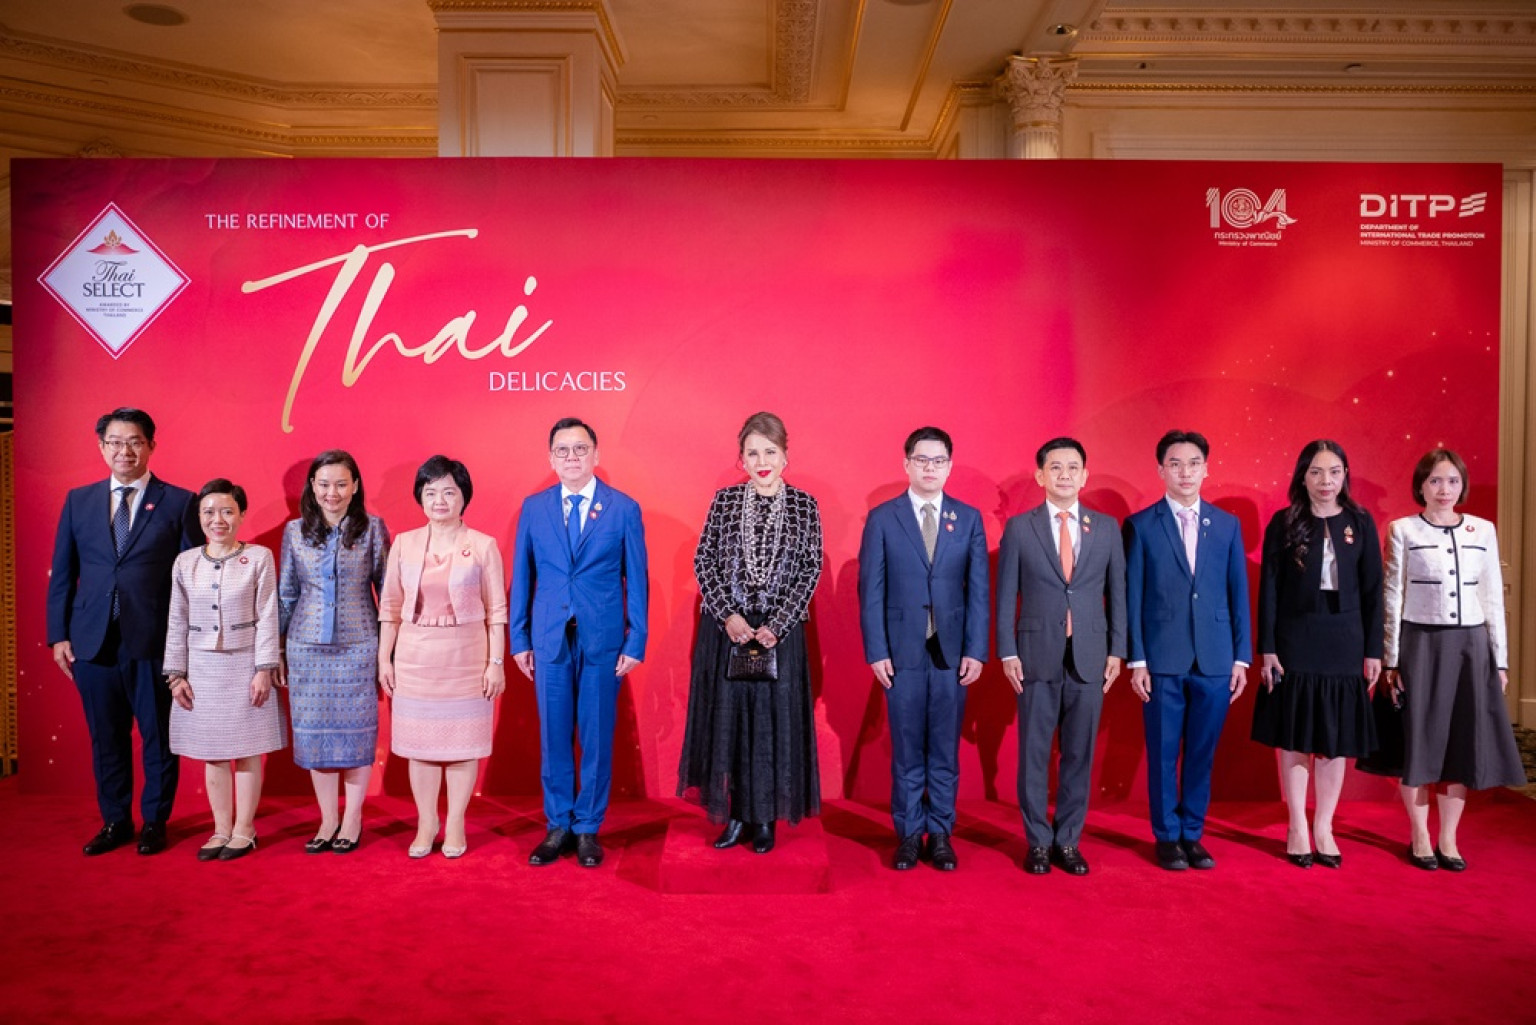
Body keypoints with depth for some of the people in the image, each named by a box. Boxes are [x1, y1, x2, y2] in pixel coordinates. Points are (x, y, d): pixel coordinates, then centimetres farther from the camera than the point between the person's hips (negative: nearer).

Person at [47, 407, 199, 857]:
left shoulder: (179, 503, 0)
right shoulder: (78, 501, 10)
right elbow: (62, 574, 11)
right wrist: (59, 635, 4)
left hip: (155, 644, -3)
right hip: (92, 644, 3)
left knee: (159, 736, 7)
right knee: (105, 738, 13)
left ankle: (155, 821, 22)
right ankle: (115, 821, 28)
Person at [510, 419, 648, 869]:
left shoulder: (624, 508, 0)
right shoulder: (533, 508, 6)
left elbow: (636, 580, 0)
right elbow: (522, 577, 8)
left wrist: (635, 642, -4)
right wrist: (519, 640, 5)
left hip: (603, 641, -2)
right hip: (549, 640, 2)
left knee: (597, 738, 6)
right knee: (553, 738, 8)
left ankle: (588, 828, 20)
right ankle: (558, 827, 22)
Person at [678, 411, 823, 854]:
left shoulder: (804, 506, 1)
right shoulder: (725, 500, 3)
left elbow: (810, 570, -3)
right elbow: (704, 561, 1)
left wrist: (776, 626, -11)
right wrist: (729, 615, -10)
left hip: (780, 630, -1)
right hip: (726, 627, 1)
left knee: (774, 720, 4)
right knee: (726, 717, 5)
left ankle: (765, 819, 18)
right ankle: (735, 815, 19)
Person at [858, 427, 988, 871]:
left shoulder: (969, 518, 7)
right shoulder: (882, 518, 2)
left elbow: (979, 589, 4)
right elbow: (871, 589, 0)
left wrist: (976, 650, -3)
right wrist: (876, 651, -6)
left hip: (952, 652, 1)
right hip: (902, 651, -1)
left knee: (945, 750, 8)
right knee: (907, 751, 6)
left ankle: (940, 835, 19)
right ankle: (908, 835, 18)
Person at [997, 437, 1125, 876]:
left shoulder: (1107, 527, 7)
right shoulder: (1019, 528, 1)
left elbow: (1117, 592, 8)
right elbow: (1006, 596, 2)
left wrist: (1116, 650, 3)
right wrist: (1007, 651, -4)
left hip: (1089, 657, 2)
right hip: (1037, 656, -1)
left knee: (1079, 754, 7)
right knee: (1034, 754, 4)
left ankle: (1068, 841, 20)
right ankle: (1038, 842, 17)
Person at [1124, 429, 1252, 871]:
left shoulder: (1227, 525, 9)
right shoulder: (1140, 526, 1)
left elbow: (1239, 595, 9)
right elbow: (1132, 598, -1)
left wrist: (1241, 656, 4)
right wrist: (1136, 659, -5)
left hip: (1215, 660, 2)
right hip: (1163, 660, -2)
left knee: (1202, 753, 9)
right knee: (1163, 753, 5)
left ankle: (1192, 835, 23)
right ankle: (1167, 838, 19)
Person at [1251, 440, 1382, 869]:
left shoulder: (1360, 522, 4)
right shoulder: (1283, 523, -2)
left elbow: (1372, 589, 4)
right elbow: (1268, 589, -2)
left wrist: (1374, 650, 0)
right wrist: (1267, 649, -7)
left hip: (1345, 644, 2)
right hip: (1295, 644, -2)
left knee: (1337, 739, 7)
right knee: (1295, 737, 4)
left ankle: (1324, 828, 20)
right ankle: (1297, 828, 16)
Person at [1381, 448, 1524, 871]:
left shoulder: (1484, 530, 7)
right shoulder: (1402, 530, -2)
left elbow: (1493, 599, 9)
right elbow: (1392, 598, -2)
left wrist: (1499, 660, 6)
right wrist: (1391, 660, -5)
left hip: (1470, 647, 3)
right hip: (1420, 645, -3)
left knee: (1464, 742, 7)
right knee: (1419, 741, 4)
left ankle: (1448, 839, 20)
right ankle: (1420, 838, 18)